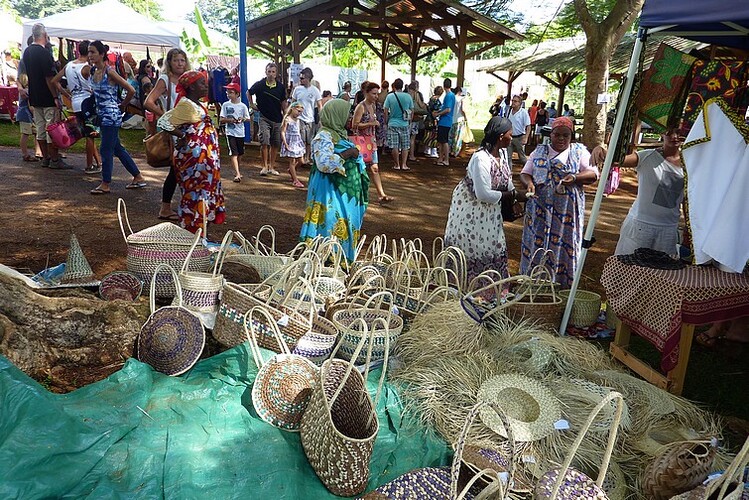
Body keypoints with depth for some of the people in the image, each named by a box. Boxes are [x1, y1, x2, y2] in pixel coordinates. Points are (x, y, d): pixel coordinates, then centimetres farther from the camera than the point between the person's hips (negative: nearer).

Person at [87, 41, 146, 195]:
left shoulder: (110, 72, -14)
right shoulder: (93, 71, 8)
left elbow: (131, 90, -15)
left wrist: (122, 106, -4)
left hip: (111, 116, -9)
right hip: (102, 115, 9)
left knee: (106, 150, -3)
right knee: (117, 148, 12)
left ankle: (105, 185, 8)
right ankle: (138, 178, 21)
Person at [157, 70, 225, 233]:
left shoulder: (197, 104, 15)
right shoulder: (186, 104, -15)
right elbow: (164, 122, -22)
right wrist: (182, 136, -15)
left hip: (204, 157, 10)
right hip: (194, 157, -10)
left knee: (203, 192, 15)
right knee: (195, 193, -4)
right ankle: (192, 231, 4)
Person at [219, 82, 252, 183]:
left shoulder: (243, 106, 0)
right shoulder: (225, 105, 0)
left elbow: (249, 119, 4)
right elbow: (221, 120, -1)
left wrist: (243, 119, -17)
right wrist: (229, 120, -19)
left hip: (240, 133, 2)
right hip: (230, 132, -2)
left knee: (239, 153, 13)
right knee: (233, 153, -12)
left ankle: (237, 171, 30)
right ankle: (237, 174, -17)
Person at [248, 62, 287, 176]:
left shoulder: (281, 86, 0)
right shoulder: (259, 84, -3)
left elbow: (283, 102, 8)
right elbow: (248, 93, 15)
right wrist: (252, 104, 7)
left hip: (277, 119, 2)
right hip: (264, 118, -2)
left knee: (275, 144, 6)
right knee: (264, 142, -12)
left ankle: (272, 167, 18)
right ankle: (265, 166, 0)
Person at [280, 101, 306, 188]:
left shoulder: (298, 120, 9)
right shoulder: (287, 119, -11)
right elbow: (283, 132, -14)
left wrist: (300, 142, 14)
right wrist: (286, 144, -19)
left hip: (297, 142, 7)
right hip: (290, 143, -7)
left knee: (300, 161, 10)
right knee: (292, 161, 1)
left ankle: (291, 171, 38)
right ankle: (295, 180, 6)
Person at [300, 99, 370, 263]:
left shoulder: (338, 134, 14)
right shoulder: (323, 136, -14)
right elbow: (324, 163, -28)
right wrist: (348, 153, -22)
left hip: (344, 192, 10)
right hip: (331, 194, -10)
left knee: (346, 225, 13)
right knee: (333, 226, -8)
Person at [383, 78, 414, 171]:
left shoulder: (390, 96, -5)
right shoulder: (408, 97, -1)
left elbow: (386, 111, -4)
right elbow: (412, 111, 5)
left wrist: (386, 121, 9)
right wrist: (409, 121, 18)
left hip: (393, 124, -1)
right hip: (405, 124, 1)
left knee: (394, 146, 4)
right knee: (405, 146, 8)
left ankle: (397, 165, 8)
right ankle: (404, 164, 5)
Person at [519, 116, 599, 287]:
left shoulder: (579, 151, 6)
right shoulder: (539, 151, 11)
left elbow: (593, 173, -1)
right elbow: (525, 172, 8)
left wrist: (575, 178, -20)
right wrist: (529, 183, -15)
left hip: (567, 211, -2)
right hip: (540, 209, 2)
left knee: (564, 246, 1)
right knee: (537, 243, 4)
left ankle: (562, 284, 14)